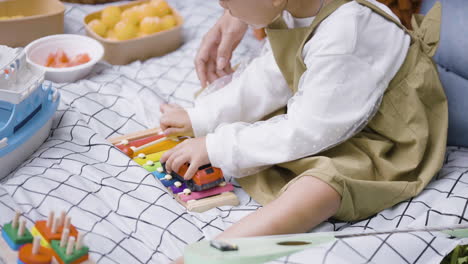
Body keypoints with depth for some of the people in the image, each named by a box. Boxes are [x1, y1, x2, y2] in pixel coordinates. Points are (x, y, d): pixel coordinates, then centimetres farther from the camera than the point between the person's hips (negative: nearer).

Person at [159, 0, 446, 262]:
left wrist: (218, 147, -17)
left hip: (382, 142, -10)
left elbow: (305, 133, -24)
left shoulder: (343, 38, -33)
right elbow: (267, 78, 6)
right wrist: (198, 119, 5)